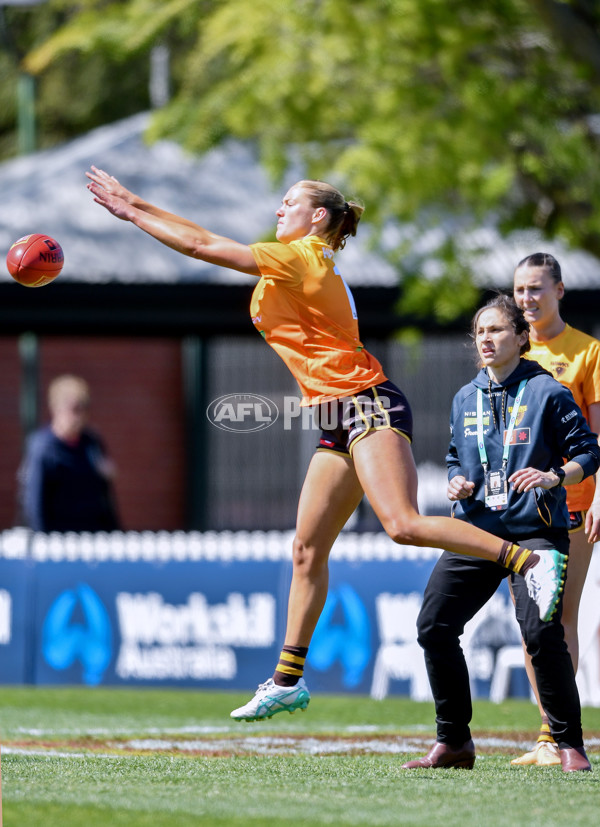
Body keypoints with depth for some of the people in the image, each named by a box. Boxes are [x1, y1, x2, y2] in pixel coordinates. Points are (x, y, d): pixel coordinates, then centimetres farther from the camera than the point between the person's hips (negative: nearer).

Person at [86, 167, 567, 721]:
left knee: (402, 524, -25)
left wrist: (134, 212, 1)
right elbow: (206, 242, 23)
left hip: (367, 404, -10)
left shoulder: (302, 256, -7)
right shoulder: (299, 263, 19)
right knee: (307, 550, 8)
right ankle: (287, 680, 10)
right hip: (341, 423, 10)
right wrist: (139, 208, 21)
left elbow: (201, 246, -8)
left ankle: (532, 560, -23)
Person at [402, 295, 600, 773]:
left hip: (535, 531, -6)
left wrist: (554, 477, -18)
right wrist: (457, 482, 5)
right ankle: (454, 743, 8)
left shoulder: (546, 392, -1)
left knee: (541, 631, -22)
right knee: (434, 626, -5)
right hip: (476, 528, 6)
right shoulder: (466, 399, 16)